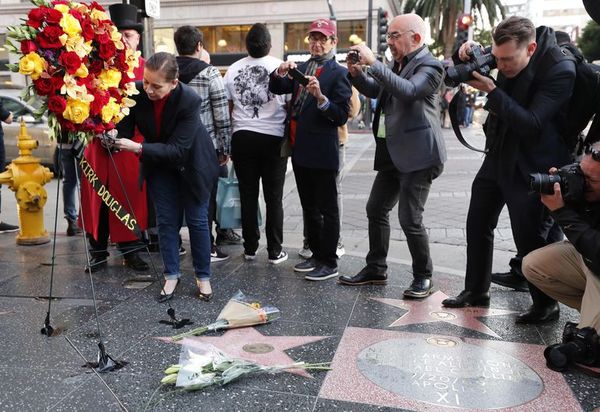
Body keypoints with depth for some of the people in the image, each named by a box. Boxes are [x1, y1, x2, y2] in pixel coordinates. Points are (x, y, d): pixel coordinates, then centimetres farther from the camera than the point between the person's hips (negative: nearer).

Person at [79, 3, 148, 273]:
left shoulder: (146, 69, 5)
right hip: (99, 142, 1)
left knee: (131, 199, 7)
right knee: (96, 199, 7)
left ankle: (131, 251, 21)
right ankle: (98, 253, 19)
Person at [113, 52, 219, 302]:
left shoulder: (190, 100, -33)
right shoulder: (136, 92, -23)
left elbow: (178, 149, -34)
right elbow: (125, 130, -16)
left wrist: (139, 148, -44)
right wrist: (115, 140, -39)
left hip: (192, 164, -3)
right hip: (159, 164, 3)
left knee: (197, 220, 6)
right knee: (166, 220, 7)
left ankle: (203, 276, 21)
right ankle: (171, 275, 22)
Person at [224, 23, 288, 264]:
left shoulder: (233, 70, 4)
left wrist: (226, 143, 19)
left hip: (242, 137, 3)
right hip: (273, 138, -3)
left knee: (248, 196, 12)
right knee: (274, 198, 6)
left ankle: (250, 248, 19)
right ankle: (274, 251, 11)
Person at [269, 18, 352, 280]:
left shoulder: (338, 73, -8)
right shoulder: (301, 69, 13)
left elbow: (341, 116, -15)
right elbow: (276, 89, 8)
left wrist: (320, 97, -29)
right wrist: (281, 72, -10)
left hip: (322, 152, -7)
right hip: (300, 150, 7)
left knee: (327, 209, 2)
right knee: (309, 207, 16)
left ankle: (329, 263, 11)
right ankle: (316, 254, 28)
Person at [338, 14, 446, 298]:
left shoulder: (429, 65, -11)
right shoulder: (398, 65, 15)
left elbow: (408, 91, -29)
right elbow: (375, 91, 24)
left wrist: (373, 63, -29)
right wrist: (357, 73, 5)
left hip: (417, 155, -9)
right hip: (393, 154, 9)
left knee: (409, 219, -7)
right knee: (375, 210, 12)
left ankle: (423, 277, 11)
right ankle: (375, 269, 25)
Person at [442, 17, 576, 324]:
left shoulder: (560, 71, -21)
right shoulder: (506, 55, -2)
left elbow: (531, 123, -26)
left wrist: (491, 91, -28)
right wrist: (467, 54, -10)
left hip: (530, 167, -7)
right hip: (497, 157, 8)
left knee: (530, 238, -4)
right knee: (477, 226, 13)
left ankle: (545, 305, 17)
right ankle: (476, 290, 29)